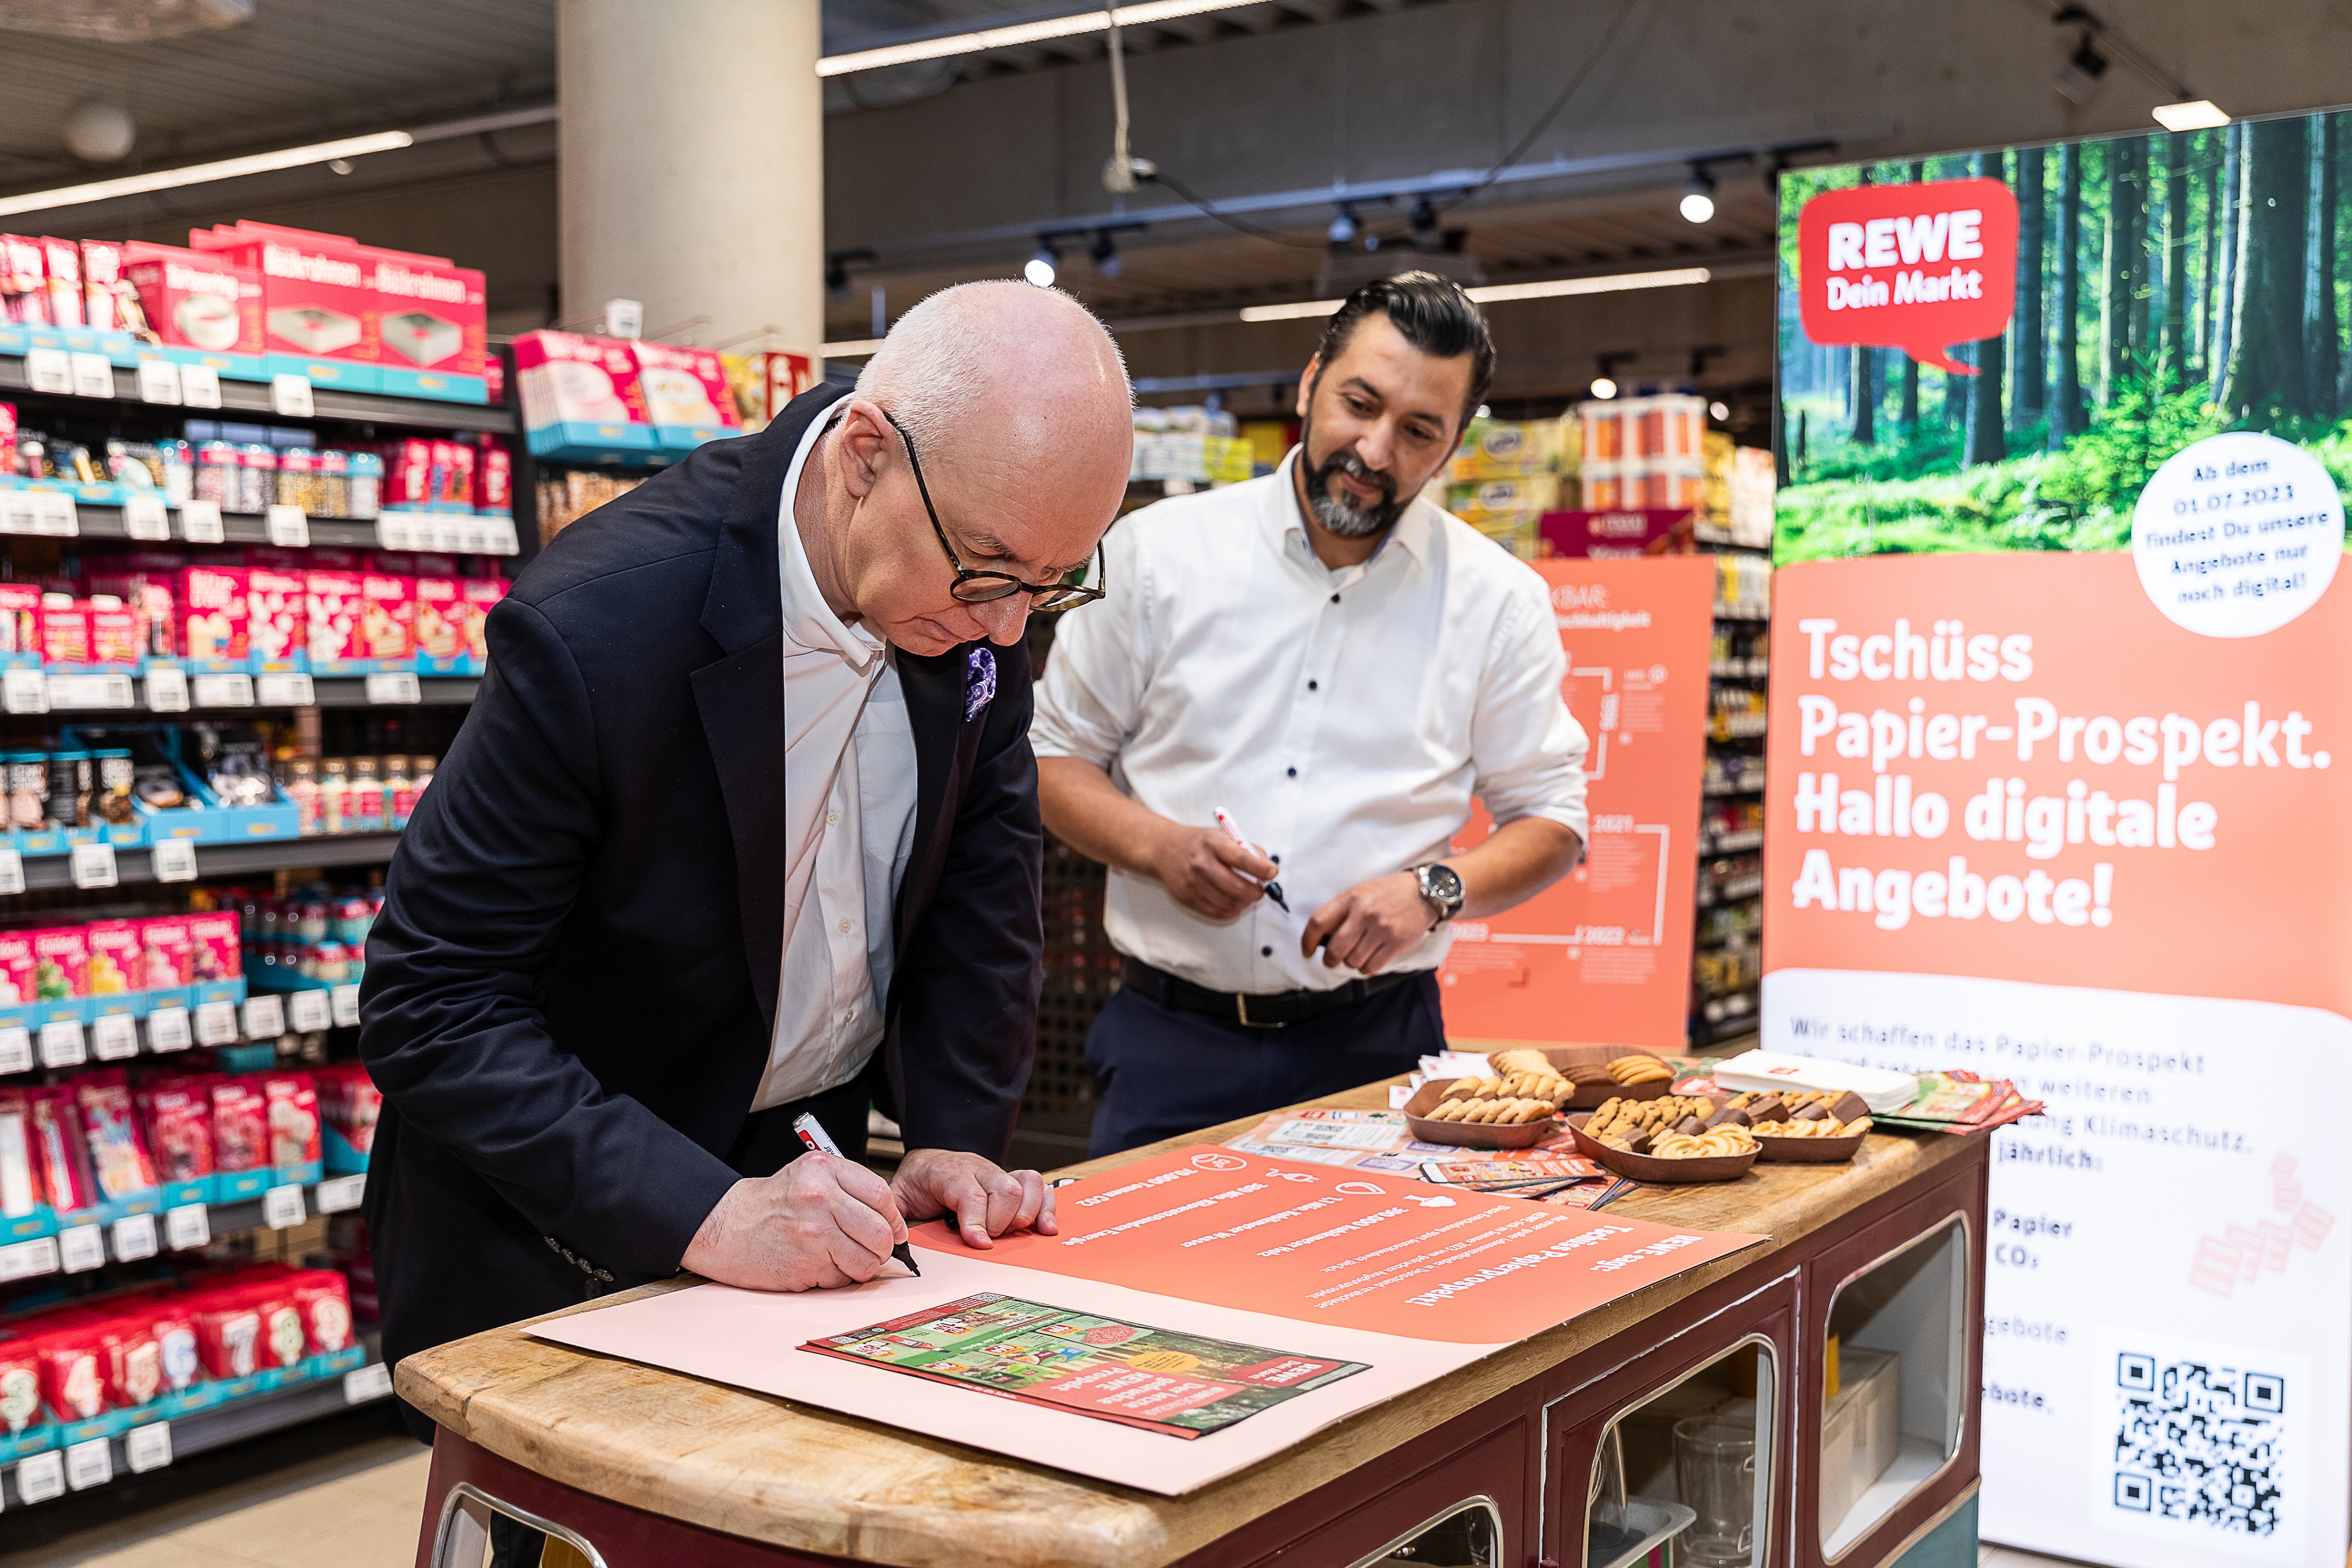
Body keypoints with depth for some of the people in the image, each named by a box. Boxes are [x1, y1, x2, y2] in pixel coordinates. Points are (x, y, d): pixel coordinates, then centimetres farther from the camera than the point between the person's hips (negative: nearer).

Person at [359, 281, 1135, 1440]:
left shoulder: (975, 568, -12)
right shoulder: (594, 627, -31)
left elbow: (985, 866, 1)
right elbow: (429, 1004, -27)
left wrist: (957, 1134, -8)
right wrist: (705, 1214, -33)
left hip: (808, 1166, 5)